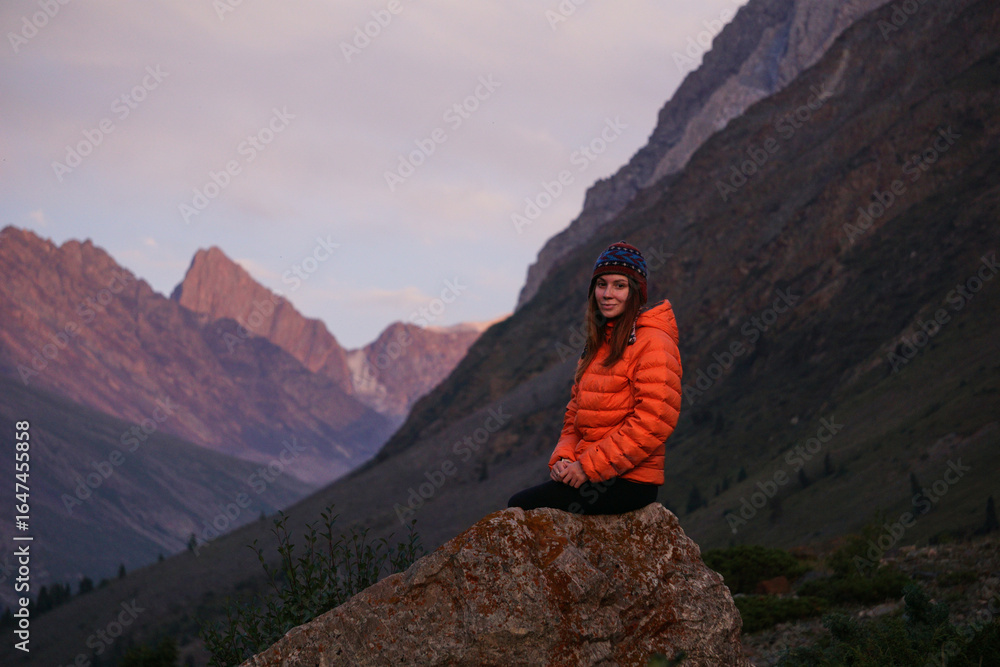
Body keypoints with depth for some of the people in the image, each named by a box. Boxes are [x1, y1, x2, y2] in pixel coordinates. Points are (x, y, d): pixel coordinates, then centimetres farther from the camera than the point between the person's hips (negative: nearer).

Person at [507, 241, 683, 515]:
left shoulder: (653, 343, -10)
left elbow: (653, 423, -19)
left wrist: (588, 466, -18)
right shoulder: (599, 343, 19)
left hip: (629, 482, -9)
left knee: (521, 506, -13)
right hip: (590, 474, 9)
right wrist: (563, 457, 1)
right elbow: (576, 412, 21)